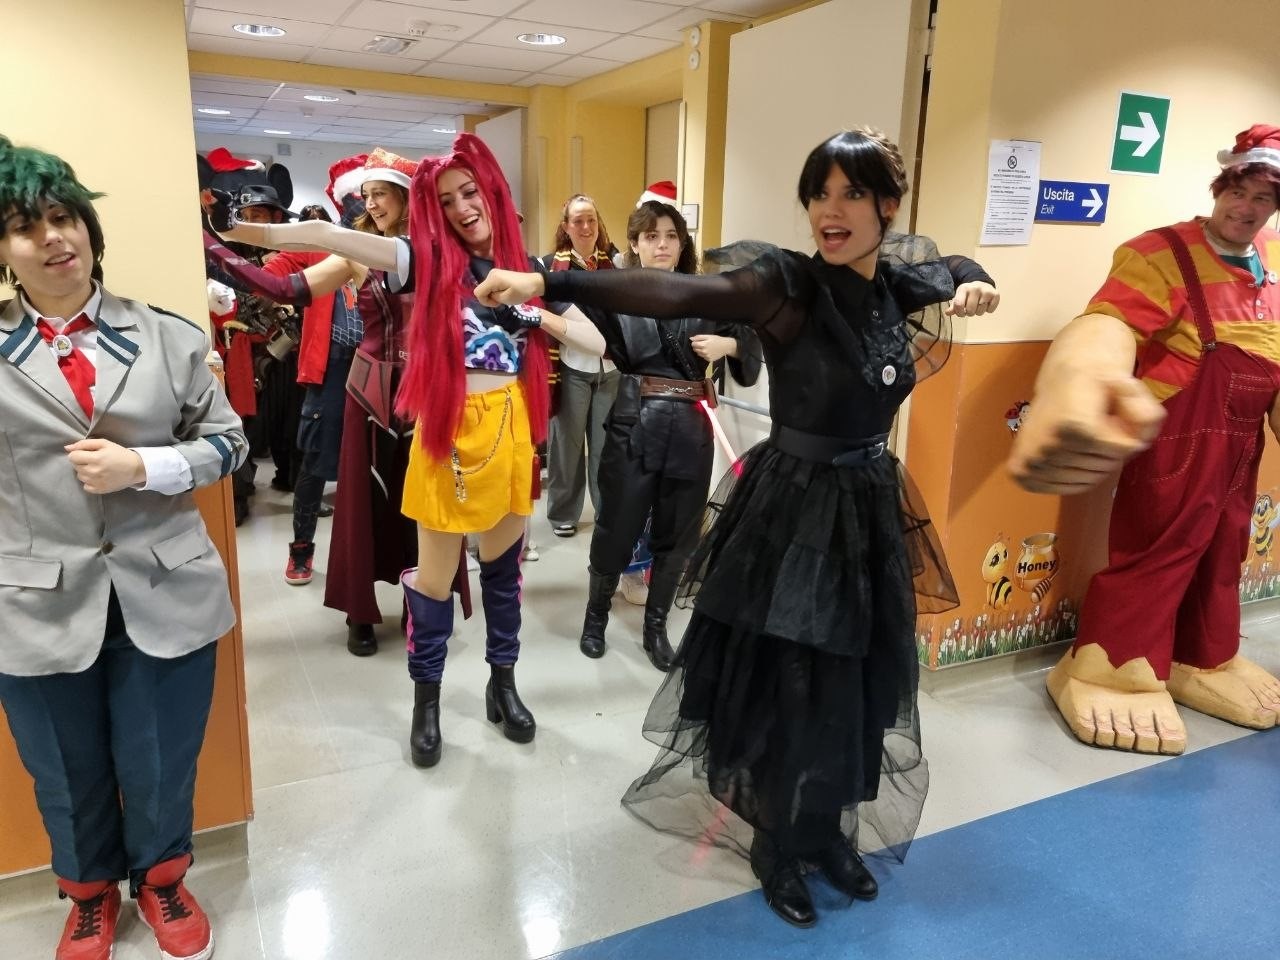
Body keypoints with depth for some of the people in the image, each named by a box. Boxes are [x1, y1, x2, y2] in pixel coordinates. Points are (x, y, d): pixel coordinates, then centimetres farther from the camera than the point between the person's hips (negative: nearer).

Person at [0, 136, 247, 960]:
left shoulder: (168, 337, 0)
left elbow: (228, 442, 0)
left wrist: (141, 467, -15)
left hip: (164, 594, 0)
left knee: (163, 768, 15)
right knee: (68, 776, 20)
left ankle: (161, 879, 45)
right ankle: (90, 893, 48)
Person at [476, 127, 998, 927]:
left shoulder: (898, 287, 3)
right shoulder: (789, 282, -15)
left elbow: (956, 267, 27)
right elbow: (677, 294, -30)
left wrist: (975, 284, 2)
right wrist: (549, 282, -42)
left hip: (869, 508, 6)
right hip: (793, 507, -6)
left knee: (856, 687, 15)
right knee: (789, 689, 2)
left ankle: (828, 827, 39)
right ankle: (777, 843, 29)